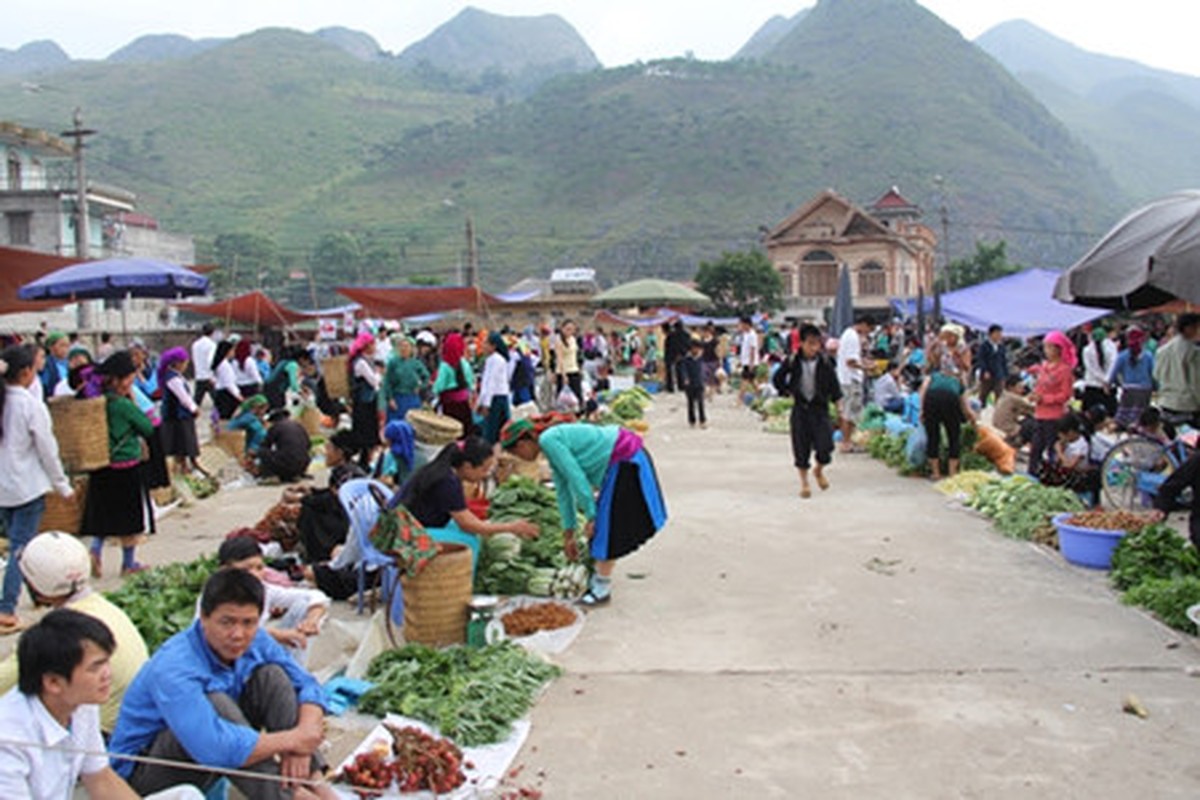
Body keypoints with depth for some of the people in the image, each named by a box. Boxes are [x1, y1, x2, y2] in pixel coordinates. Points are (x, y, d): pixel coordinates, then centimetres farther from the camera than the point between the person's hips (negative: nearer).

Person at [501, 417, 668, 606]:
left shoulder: (548, 440, -15)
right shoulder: (553, 441, 14)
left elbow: (577, 478, -19)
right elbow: (564, 492, 20)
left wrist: (591, 516, -13)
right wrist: (569, 534, 25)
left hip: (625, 462, -10)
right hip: (621, 462, 10)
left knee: (607, 525, -4)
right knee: (602, 524, 15)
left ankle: (602, 589, 4)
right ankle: (600, 580, 23)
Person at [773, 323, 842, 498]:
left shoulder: (825, 362, -4)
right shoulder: (792, 362, -6)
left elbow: (833, 382, 5)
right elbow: (778, 378, 9)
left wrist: (836, 399, 0)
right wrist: (786, 392, 2)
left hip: (820, 407, 0)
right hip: (800, 409, 0)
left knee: (825, 445, -7)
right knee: (801, 448, 2)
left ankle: (819, 471, 24)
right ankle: (804, 482, 17)